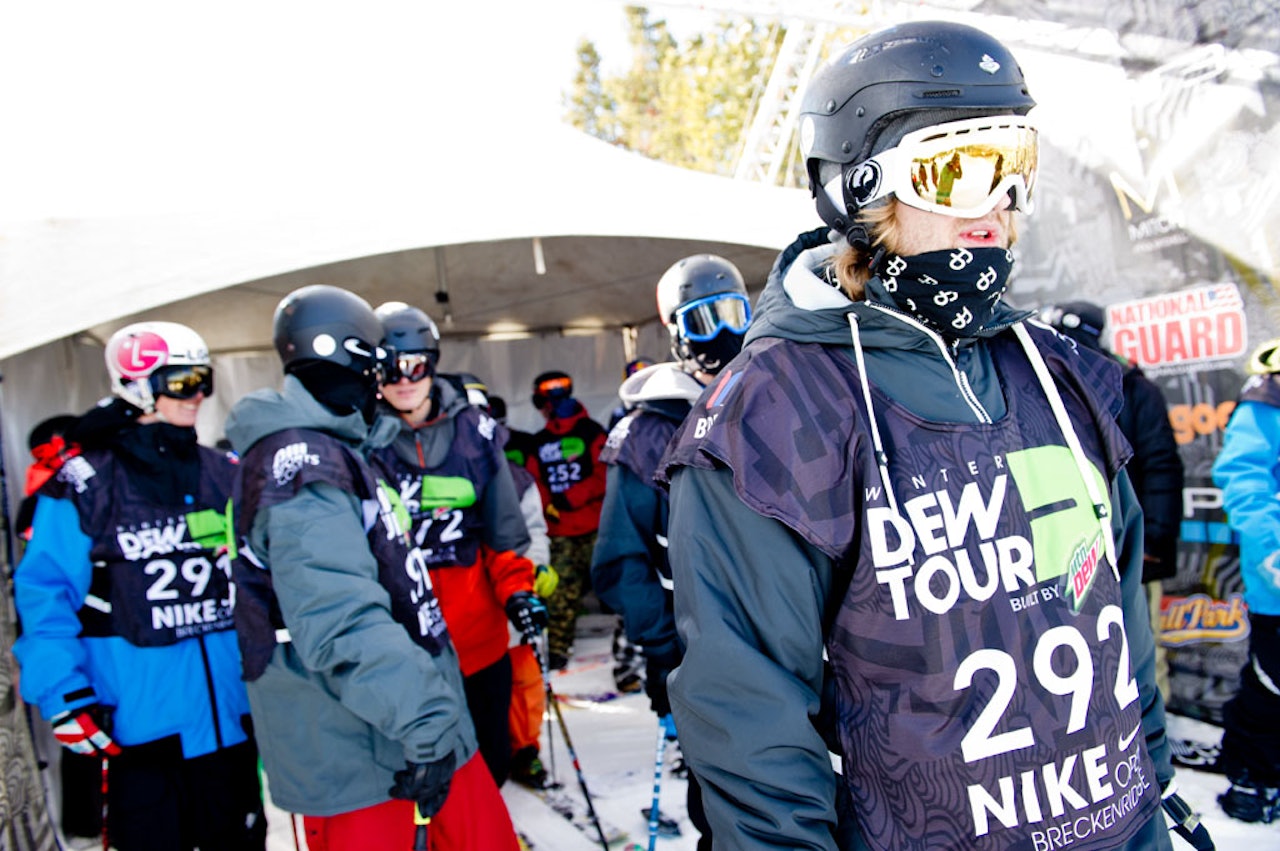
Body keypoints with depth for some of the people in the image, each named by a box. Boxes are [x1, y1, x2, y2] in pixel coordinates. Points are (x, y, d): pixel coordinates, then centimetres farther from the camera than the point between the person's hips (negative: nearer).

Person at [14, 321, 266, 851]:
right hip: (139, 731, -5)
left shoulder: (225, 477, 8)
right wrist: (65, 698, -15)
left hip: (231, 720, 5)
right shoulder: (85, 485, -8)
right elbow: (44, 594, -10)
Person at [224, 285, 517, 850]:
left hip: (417, 721, 10)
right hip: (353, 751, -10)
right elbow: (342, 622, -31)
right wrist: (424, 720, -33)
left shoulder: (336, 452, 15)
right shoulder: (303, 466, -20)